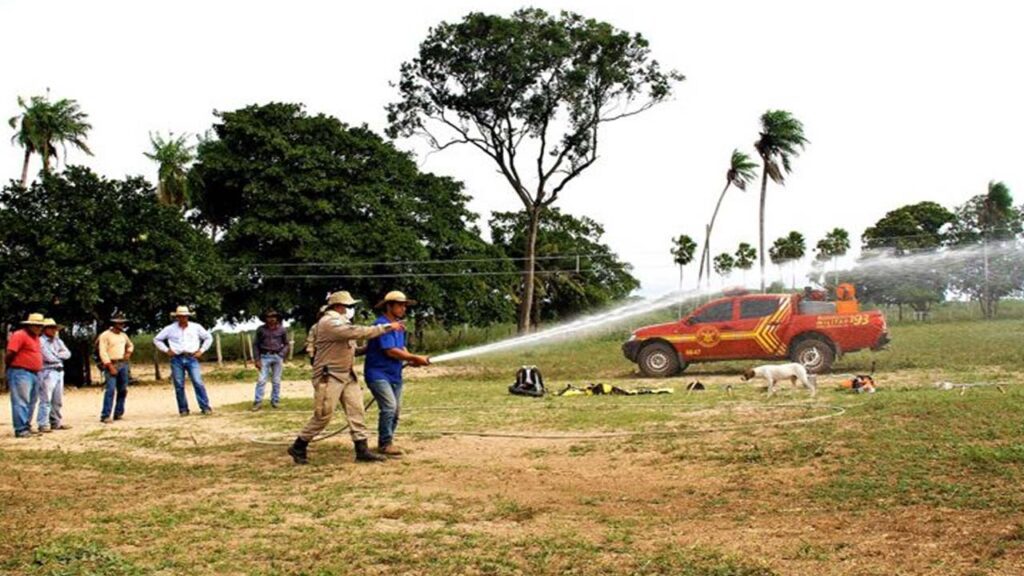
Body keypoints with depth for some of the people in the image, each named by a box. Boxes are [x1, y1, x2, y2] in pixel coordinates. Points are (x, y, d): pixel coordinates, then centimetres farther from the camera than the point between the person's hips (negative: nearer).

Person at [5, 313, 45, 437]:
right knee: (21, 402, -9)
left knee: (31, 403, 11)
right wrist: (11, 368, -3)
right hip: (21, 373, -9)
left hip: (34, 374, 9)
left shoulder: (35, 337, 18)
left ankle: (27, 427, 17)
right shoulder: (19, 335, -10)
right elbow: (9, 354, -14)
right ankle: (21, 430, -10)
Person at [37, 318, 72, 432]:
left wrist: (56, 355, -6)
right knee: (46, 400, -9)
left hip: (59, 372, 8)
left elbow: (67, 353, 9)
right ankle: (43, 424, -9)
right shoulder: (41, 341, -5)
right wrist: (60, 356, 4)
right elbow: (48, 357, -13)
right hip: (47, 372, -8)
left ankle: (55, 422, 17)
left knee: (58, 401, 10)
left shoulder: (58, 341, 19)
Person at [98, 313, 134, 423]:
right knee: (110, 390, -15)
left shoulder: (123, 335, 14)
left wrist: (128, 352, 10)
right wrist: (110, 366, -18)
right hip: (111, 364, -7)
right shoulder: (105, 335, -6)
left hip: (123, 364, 7)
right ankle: (105, 416, -15)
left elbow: (130, 345, 32)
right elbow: (103, 352, -11)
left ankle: (118, 414, 14)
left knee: (123, 390, 6)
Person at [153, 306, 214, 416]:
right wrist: (166, 350, 5)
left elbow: (208, 338, 16)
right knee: (179, 385, 1)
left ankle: (205, 407, -8)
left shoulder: (196, 327, 6)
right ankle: (183, 409, 10)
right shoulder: (170, 329, 6)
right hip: (177, 359, 1)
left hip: (192, 358, -1)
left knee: (198, 383, -10)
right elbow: (157, 339, 15)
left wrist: (201, 350, 6)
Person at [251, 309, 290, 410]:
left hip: (277, 357, 1)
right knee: (261, 380, -6)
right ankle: (258, 402, -3)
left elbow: (287, 344, 10)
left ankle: (275, 401, 15)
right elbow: (255, 345, 6)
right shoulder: (261, 330, 2)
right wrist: (257, 359, -1)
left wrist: (282, 355, -5)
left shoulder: (282, 330, 4)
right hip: (265, 357, -1)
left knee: (276, 381, 5)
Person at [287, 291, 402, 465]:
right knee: (323, 416, -5)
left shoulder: (341, 322, 16)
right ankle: (298, 447, 10)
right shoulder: (329, 322, -17)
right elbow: (356, 332, -28)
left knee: (356, 410, 1)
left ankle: (362, 450, 1)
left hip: (347, 374, 9)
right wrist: (387, 327, -26)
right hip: (329, 377, -9)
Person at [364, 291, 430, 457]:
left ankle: (385, 443, 22)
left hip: (395, 375, 9)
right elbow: (391, 351, -22)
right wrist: (415, 358, -18)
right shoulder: (382, 324, -17)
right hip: (378, 373, -9)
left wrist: (411, 360, -6)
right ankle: (385, 443, -9)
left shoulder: (399, 325, 13)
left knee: (396, 410, 10)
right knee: (389, 407, -19)